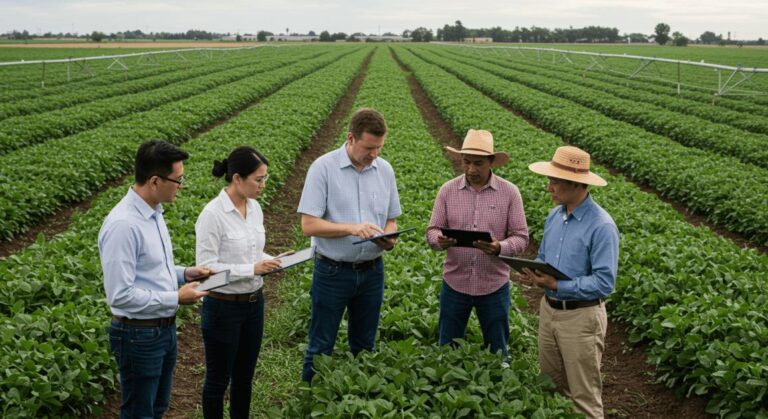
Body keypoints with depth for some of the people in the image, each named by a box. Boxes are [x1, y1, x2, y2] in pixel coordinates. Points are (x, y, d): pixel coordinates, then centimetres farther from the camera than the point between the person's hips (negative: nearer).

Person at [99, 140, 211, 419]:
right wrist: (176, 298, -21)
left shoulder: (154, 213, 4)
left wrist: (183, 274, 1)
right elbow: (120, 295, -27)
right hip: (139, 336, -9)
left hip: (165, 329, 9)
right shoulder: (123, 225, -26)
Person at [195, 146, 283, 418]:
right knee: (218, 378, 10)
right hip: (223, 307, -7)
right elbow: (206, 267, -21)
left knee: (244, 376, 20)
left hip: (254, 303, 7)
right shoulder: (213, 214, -21)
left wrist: (272, 261, -5)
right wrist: (252, 269, -26)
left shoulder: (254, 208, 3)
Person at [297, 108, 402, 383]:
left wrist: (389, 237, -12)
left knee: (364, 346, 17)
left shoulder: (385, 170, 3)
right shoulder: (324, 167, -12)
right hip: (333, 272, -4)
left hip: (372, 271, 4)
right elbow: (309, 225, -15)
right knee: (321, 347, 7)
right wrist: (352, 228, -27)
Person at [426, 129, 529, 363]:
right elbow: (432, 231, 1)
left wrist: (499, 248, -26)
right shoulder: (448, 190, -1)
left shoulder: (509, 192, -6)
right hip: (455, 284, 1)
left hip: (494, 286, -1)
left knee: (497, 352, 14)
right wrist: (439, 240, -23)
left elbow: (521, 237, -5)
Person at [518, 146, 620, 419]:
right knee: (550, 386, 19)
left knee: (583, 396, 6)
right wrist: (531, 273, -7)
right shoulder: (554, 216, 5)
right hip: (548, 310, 8)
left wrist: (556, 285, -25)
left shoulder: (601, 226, -20)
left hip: (581, 317, -7)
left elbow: (604, 283, -23)